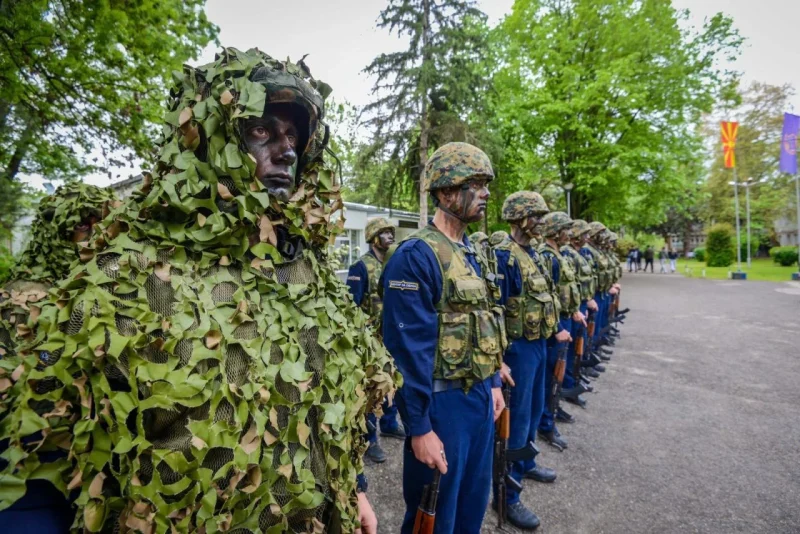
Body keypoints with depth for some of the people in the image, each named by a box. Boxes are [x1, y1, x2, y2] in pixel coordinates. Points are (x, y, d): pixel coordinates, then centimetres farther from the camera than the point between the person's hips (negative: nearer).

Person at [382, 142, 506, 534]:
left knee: (474, 501, 25)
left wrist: (493, 383, 16)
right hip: (443, 403, -8)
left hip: (479, 396, 8)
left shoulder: (472, 253, 9)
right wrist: (418, 427, -19)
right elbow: (408, 350, -22)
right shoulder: (415, 257, -20)